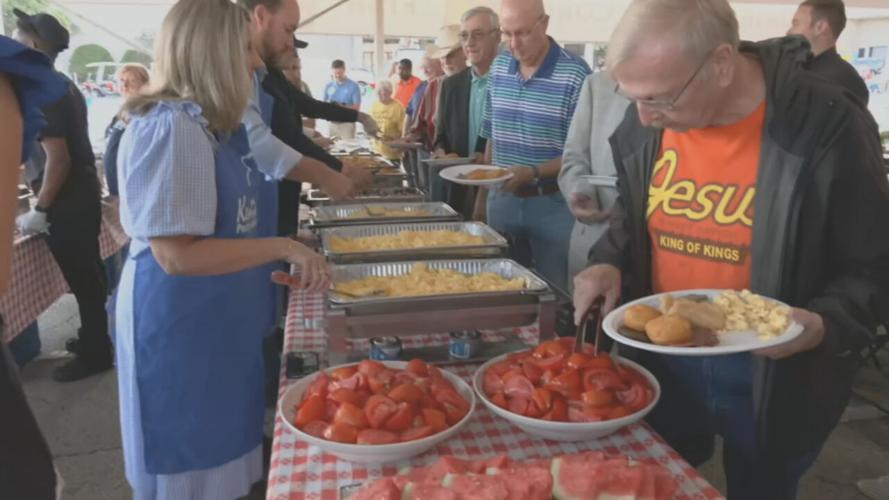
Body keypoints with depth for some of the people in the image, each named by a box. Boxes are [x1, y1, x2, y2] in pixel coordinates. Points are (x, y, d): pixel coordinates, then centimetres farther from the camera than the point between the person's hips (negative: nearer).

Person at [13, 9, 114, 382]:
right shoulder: (66, 87, 11)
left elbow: (58, 159, -23)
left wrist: (40, 211, -17)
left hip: (67, 204, -9)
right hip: (83, 195, 9)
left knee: (82, 280, 1)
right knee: (89, 276, 18)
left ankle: (94, 353, 12)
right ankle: (97, 335, 32)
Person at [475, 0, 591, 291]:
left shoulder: (575, 75, -13)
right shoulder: (498, 69, 5)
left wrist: (532, 173, -26)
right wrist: (482, 196, 11)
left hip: (552, 205, -5)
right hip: (502, 200, 5)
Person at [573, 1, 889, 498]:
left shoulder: (828, 128, -20)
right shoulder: (643, 127, -7)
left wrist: (826, 325, -27)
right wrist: (610, 263, -8)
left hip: (772, 377, -3)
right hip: (663, 360, 4)